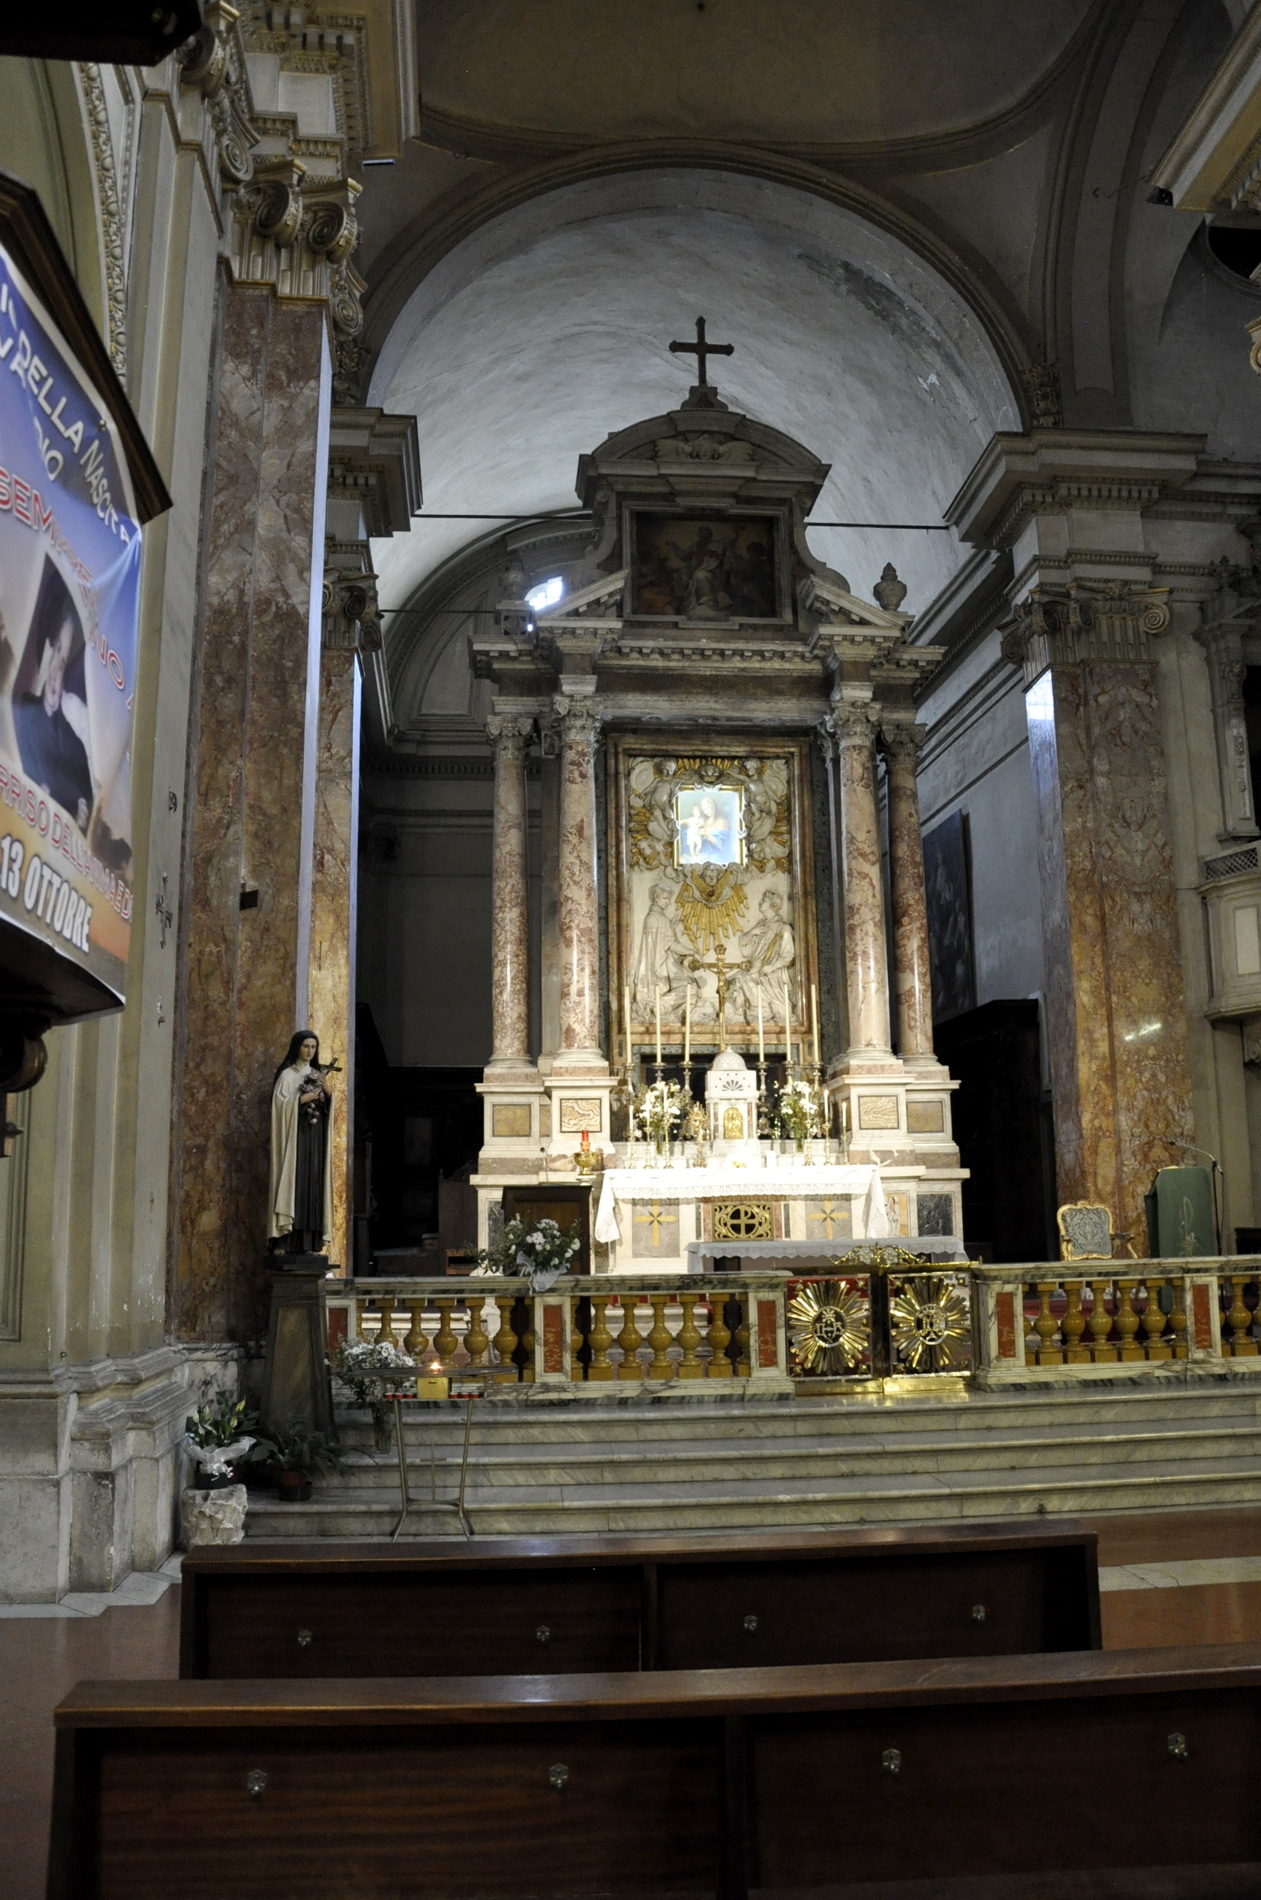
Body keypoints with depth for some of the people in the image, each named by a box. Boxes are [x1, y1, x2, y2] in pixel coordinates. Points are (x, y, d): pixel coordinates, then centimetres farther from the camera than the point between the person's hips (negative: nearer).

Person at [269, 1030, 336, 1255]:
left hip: (316, 1135, 5)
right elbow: (280, 1104, -9)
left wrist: (329, 1092, -4)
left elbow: (327, 1109, 14)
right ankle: (289, 1241, -13)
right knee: (294, 1181, -12)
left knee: (313, 1183, 1)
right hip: (295, 1134, -5)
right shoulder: (287, 1075, 1)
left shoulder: (319, 1075, 17)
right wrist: (303, 1098, -17)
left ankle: (309, 1241, 1)